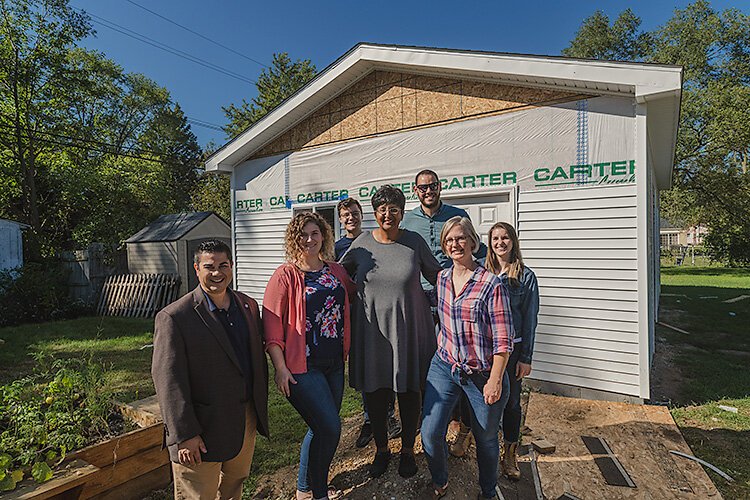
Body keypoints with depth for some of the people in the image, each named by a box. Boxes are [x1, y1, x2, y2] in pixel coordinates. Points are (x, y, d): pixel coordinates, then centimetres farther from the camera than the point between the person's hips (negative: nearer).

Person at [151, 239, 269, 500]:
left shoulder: (249, 306, 3)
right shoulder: (174, 317, -15)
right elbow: (168, 380, -16)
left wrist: (261, 408, 11)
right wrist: (183, 435, -17)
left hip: (247, 420, 6)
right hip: (203, 429, -5)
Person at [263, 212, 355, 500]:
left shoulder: (336, 271, 5)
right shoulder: (286, 274, -10)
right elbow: (271, 322, -12)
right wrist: (280, 367, -15)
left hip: (334, 363, 6)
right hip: (302, 367, -6)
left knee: (321, 428, 17)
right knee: (330, 427, -5)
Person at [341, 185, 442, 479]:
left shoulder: (415, 242, -3)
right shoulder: (362, 244, -1)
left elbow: (436, 276, 7)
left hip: (409, 328, -1)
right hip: (372, 329, 1)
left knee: (409, 391, 13)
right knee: (374, 392, 13)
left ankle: (407, 450, 37)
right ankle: (381, 450, 38)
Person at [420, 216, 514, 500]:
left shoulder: (491, 284, -16)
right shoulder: (442, 278, 1)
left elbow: (503, 340, -14)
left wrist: (495, 380, -15)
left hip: (482, 374, -4)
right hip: (444, 367, 4)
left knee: (486, 439, 15)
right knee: (430, 433, 3)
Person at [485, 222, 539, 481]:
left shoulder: (526, 276, -5)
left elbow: (530, 319, -3)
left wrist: (526, 357, -5)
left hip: (511, 346, -2)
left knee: (511, 401, 10)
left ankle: (509, 454, 31)